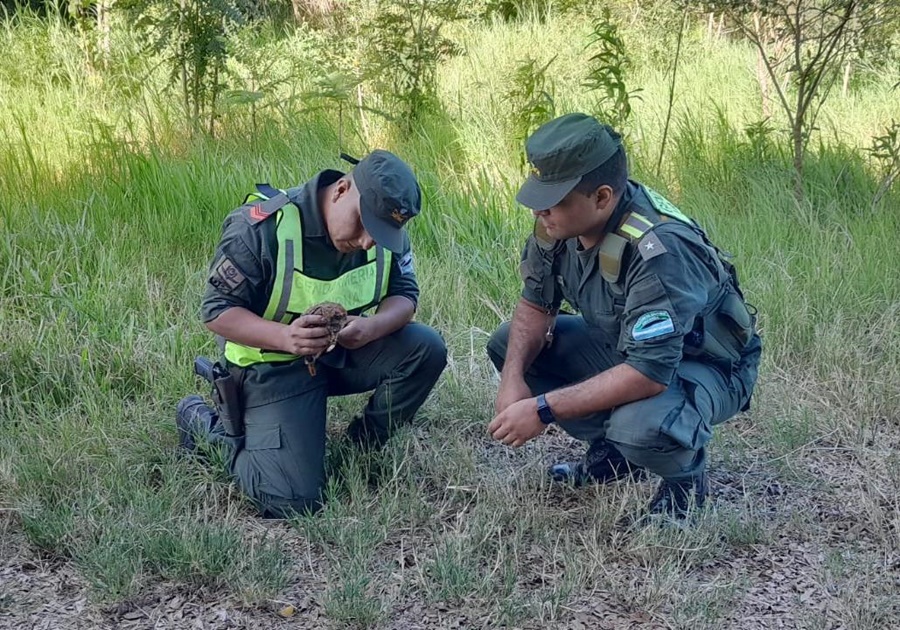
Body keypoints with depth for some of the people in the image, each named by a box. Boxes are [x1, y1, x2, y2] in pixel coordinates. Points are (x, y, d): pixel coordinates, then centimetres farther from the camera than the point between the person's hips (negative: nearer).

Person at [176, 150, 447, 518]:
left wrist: (372, 328, -27)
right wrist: (285, 336, -39)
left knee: (426, 349, -19)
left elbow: (404, 295, -3)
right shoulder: (263, 227, -26)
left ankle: (362, 449, 3)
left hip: (346, 353, 6)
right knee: (290, 502, -16)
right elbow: (216, 311, -21)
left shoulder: (388, 232, -10)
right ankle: (206, 424, 11)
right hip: (272, 363, -5)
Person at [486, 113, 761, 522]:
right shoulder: (558, 221, -14)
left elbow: (650, 373, -40)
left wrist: (543, 410, -36)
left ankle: (686, 474, 0)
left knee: (641, 425, -39)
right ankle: (613, 453, 11)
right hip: (626, 346, 8)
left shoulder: (657, 252, -37)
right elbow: (535, 303, -1)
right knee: (507, 345, -2)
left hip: (706, 364, -8)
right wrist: (513, 379, -18)